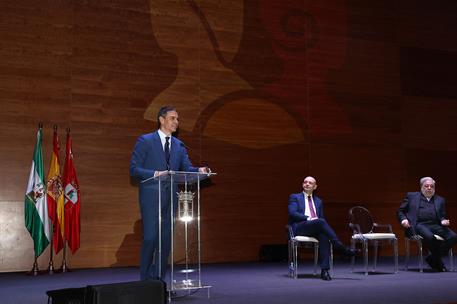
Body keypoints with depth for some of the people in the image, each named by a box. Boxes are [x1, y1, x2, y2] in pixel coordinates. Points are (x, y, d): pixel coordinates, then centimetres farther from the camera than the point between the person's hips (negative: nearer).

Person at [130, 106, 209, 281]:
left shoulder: (179, 146, 15)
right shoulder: (145, 141, 0)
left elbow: (186, 168, 4)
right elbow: (134, 169, -6)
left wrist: (199, 170, -18)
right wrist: (156, 174, -19)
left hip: (170, 198, 5)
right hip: (151, 196, -5)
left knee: (166, 239, 6)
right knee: (150, 237, -9)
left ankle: (158, 279, 15)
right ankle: (145, 280, 4)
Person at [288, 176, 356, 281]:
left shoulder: (318, 201, 27)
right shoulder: (295, 197, 13)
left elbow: (321, 217, 23)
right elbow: (292, 213, -3)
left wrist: (318, 220, -4)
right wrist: (308, 218, -17)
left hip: (316, 228, 4)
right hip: (299, 228, -4)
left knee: (324, 235, -34)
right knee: (321, 221, -34)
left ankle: (324, 270, -40)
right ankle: (342, 248, -33)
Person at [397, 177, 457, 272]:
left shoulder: (440, 200, 25)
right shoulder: (412, 196, 18)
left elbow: (442, 216, 23)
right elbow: (400, 211, 17)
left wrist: (443, 221, -1)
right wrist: (403, 219, -4)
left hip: (435, 225, 4)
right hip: (419, 225, -4)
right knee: (430, 236, -37)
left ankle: (432, 258, -10)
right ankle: (439, 263, -14)